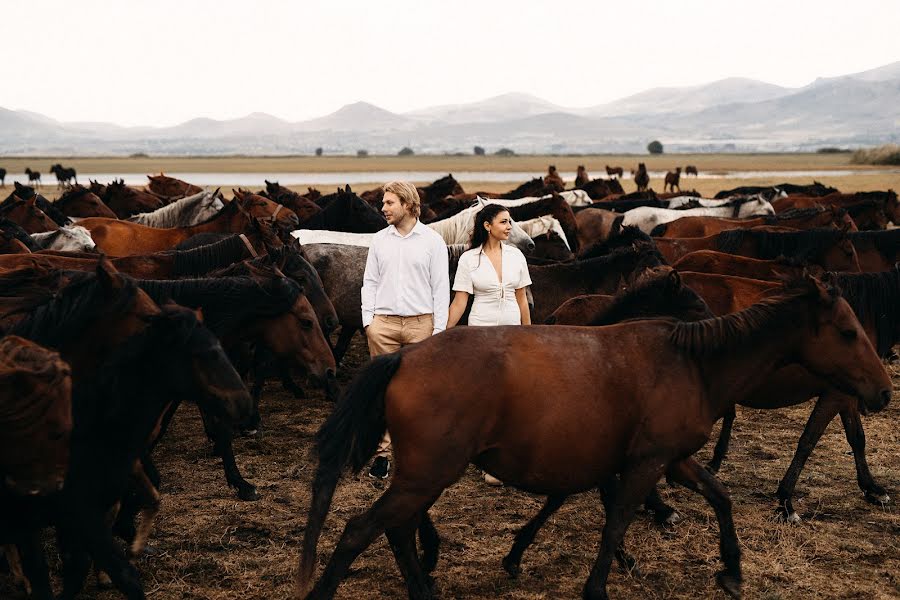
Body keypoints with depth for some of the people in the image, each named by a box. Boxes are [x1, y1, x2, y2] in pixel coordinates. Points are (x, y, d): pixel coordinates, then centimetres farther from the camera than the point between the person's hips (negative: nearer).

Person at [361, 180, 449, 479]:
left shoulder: (432, 240, 1)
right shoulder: (379, 240, 9)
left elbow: (441, 287, 0)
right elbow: (370, 282, 11)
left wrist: (439, 329, -4)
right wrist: (368, 320, 1)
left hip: (420, 323, -2)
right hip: (383, 324, 2)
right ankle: (382, 452, 7)